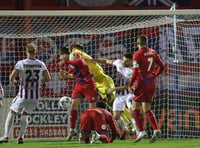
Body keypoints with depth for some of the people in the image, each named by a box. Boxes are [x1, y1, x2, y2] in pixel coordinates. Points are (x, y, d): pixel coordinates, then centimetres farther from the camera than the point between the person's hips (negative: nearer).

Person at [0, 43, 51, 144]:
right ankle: (21, 136, 4)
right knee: (24, 115, 19)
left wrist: (12, 82, 6)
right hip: (35, 95, 3)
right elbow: (48, 78, -1)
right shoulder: (41, 64, -2)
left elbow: (12, 76, -17)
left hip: (23, 94, -3)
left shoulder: (21, 63, -10)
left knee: (11, 112, 13)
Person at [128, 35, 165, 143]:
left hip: (142, 83, -6)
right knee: (147, 109, 13)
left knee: (135, 108, 2)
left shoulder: (137, 54, -10)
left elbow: (135, 72, -15)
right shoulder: (153, 53, 8)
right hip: (152, 83, 6)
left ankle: (141, 131, -10)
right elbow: (162, 66, 11)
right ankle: (156, 129, -5)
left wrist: (130, 85, -9)